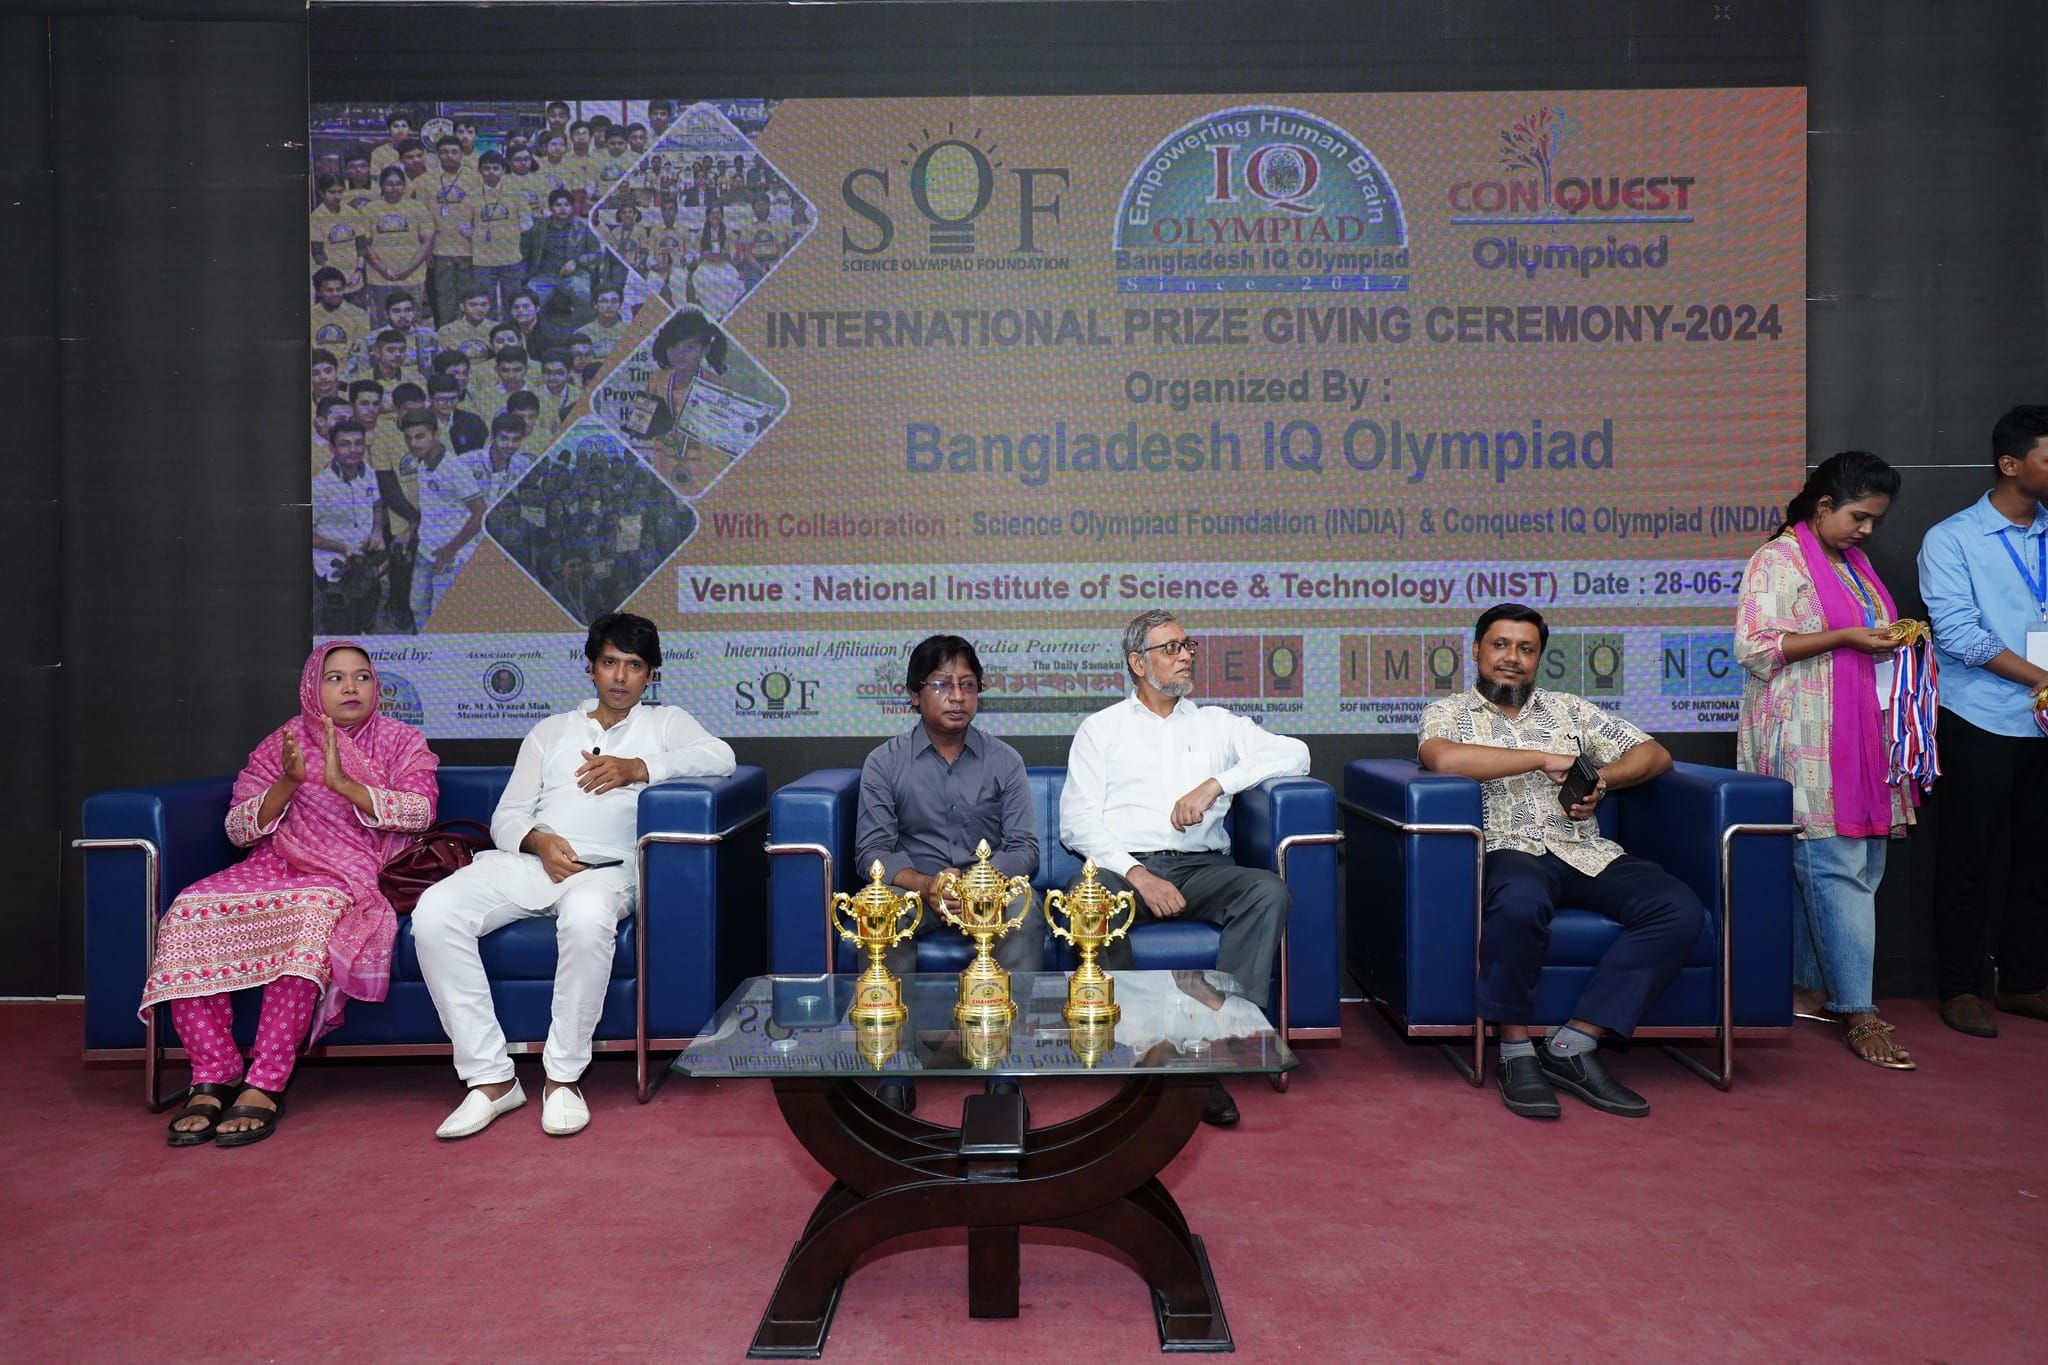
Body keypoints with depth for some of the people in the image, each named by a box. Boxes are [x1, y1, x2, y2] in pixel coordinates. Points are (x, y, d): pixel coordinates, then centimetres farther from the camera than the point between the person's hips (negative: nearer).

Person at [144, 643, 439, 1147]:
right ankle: (213, 1077, -19)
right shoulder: (282, 742, 15)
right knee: (187, 915, -25)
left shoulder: (402, 741, 9)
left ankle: (265, 1085, -33)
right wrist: (288, 782, -9)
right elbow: (238, 830, 8)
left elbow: (420, 809, -9)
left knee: (310, 913, -38)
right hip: (275, 868, 4)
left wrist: (343, 782, -17)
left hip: (350, 878, -3)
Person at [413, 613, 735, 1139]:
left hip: (605, 868, -3)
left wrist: (637, 767, -12)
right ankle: (492, 1078, -18)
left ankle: (563, 1078, -22)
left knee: (587, 918, -40)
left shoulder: (663, 721, 19)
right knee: (434, 913, -25)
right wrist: (537, 840, -6)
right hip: (528, 858, 4)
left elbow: (721, 757, -3)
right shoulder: (551, 731, 27)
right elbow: (506, 817, 18)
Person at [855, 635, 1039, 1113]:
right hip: (914, 888, 0)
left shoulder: (1004, 760, 6)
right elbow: (872, 851, -4)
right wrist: (926, 884, -24)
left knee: (1025, 918, -32)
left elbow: (1024, 848, 0)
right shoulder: (884, 763, 3)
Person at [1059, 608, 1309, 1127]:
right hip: (1124, 867, -2)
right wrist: (1137, 874, -12)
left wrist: (1215, 784, -7)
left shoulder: (1216, 723, 22)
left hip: (1203, 868, 2)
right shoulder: (1101, 728, 17)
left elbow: (1295, 753, 7)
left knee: (1270, 892, -29)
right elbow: (1077, 822, 5)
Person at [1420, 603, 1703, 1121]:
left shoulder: (1569, 709, 24)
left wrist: (1601, 780, -1)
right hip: (1508, 850, -4)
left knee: (1680, 909, -23)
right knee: (1521, 901, -41)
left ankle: (1572, 1046, -22)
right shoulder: (1448, 712, 12)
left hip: (1584, 851, 5)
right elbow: (1443, 758, -13)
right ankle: (1515, 1052, -21)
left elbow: (1654, 753, 20)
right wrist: (1542, 758, -10)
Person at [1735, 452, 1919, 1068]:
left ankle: (1809, 987, 18)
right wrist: (1845, 638, -17)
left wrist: (1895, 637, 11)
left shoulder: (1854, 562, 21)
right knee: (1836, 867, -10)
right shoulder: (1778, 560, -6)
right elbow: (1756, 647, -15)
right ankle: (1858, 1013, -5)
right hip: (1807, 740, -9)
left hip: (1861, 737, 9)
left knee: (1859, 869, 8)